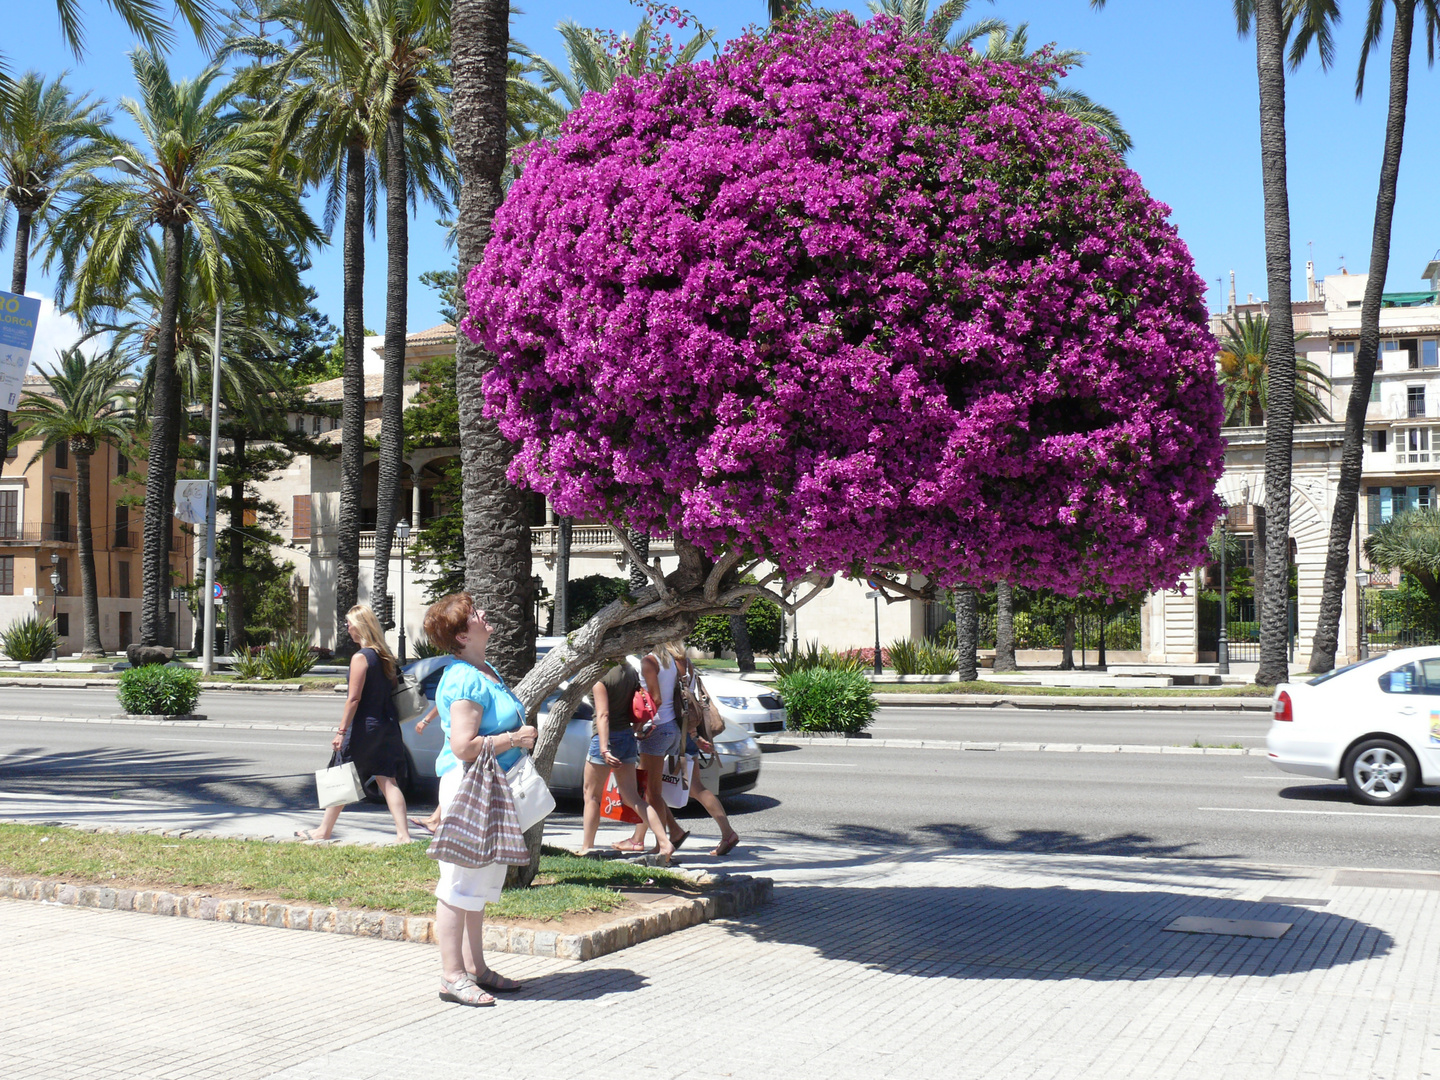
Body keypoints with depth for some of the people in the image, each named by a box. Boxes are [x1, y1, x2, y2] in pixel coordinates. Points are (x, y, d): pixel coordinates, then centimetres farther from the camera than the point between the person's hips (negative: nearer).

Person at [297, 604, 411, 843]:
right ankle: (403, 834, -4)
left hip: (363, 728, -7)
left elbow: (354, 698, -16)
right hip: (386, 727, 7)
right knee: (387, 780, 4)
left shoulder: (360, 658, -13)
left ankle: (323, 832, 20)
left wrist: (341, 731, -14)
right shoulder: (386, 656, 9)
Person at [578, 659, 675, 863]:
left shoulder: (600, 676, -15)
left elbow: (603, 714, -22)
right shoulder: (630, 671, 7)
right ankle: (665, 842, -3)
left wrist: (604, 748, -26)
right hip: (627, 737, 7)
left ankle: (586, 848, 16)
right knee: (631, 797, 8)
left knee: (591, 795, 10)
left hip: (607, 739, -7)